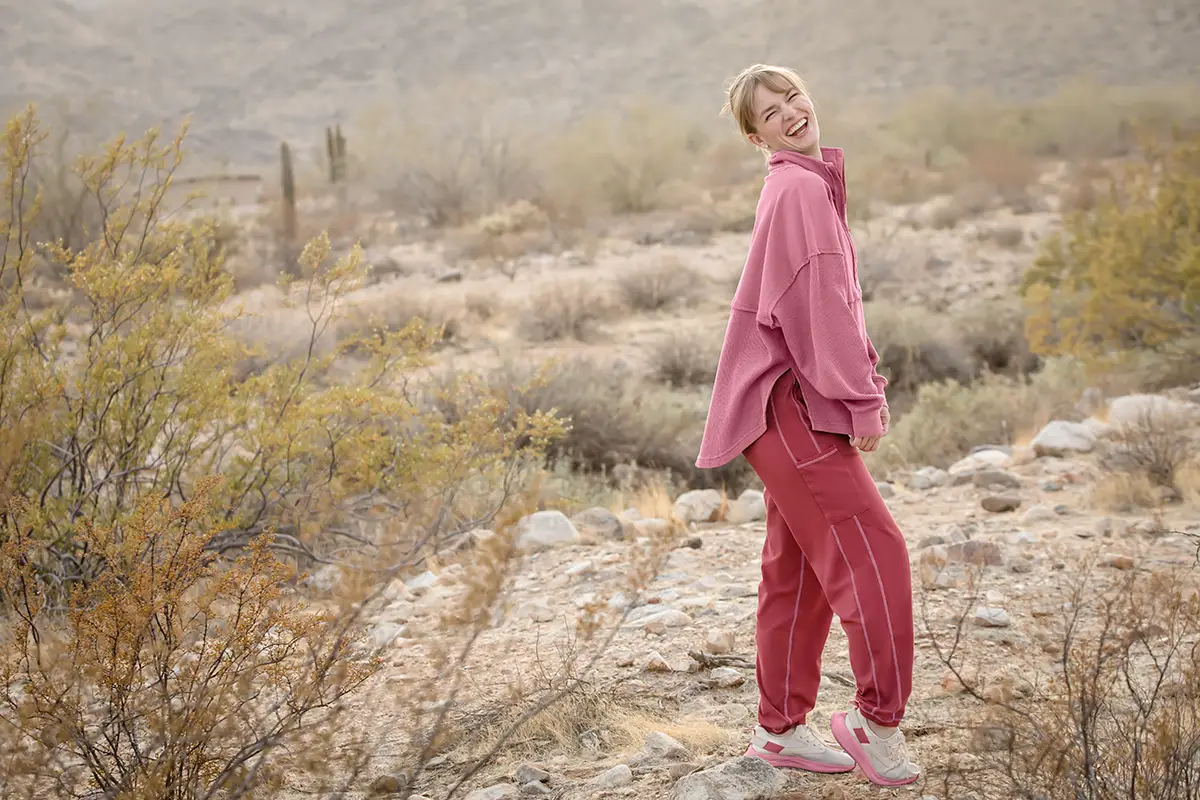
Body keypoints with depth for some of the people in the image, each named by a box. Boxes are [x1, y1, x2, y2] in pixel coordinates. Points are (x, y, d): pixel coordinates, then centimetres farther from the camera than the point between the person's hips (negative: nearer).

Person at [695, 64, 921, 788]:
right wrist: (862, 401, -17)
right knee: (873, 550, -9)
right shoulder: (798, 190, -14)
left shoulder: (816, 185, 18)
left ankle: (782, 728, 22)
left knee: (799, 571, 13)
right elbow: (818, 306, -19)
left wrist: (867, 385, 16)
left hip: (797, 409, 10)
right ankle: (879, 719, 0)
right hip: (792, 405, -10)